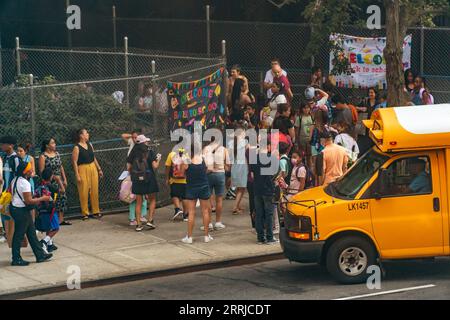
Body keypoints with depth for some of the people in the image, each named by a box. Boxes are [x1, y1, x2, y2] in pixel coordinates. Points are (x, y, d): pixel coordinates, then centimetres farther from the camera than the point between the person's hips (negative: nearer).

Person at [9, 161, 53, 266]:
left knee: (31, 232, 15)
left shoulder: (15, 180, 7)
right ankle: (16, 259, 10)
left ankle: (40, 255, 21)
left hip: (15, 208, 10)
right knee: (19, 235, 1)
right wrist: (42, 199, -10)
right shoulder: (25, 183, -22)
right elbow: (29, 201, -23)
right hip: (21, 211, -10)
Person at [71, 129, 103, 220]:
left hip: (93, 168, 6)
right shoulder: (77, 148, -10)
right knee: (84, 192, -2)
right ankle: (85, 213, 7)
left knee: (95, 190, 9)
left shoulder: (89, 144, 9)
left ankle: (96, 211, 19)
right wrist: (77, 175, -16)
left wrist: (99, 169, 16)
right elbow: (74, 162, -12)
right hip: (83, 170, -6)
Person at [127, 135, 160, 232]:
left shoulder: (133, 153, 2)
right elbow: (155, 166, -9)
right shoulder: (150, 152, -6)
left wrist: (132, 175, 21)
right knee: (152, 200, 14)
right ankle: (150, 220, 3)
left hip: (137, 180, 3)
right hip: (149, 179, -3)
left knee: (139, 202, 7)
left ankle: (138, 224, 6)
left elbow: (128, 167, 3)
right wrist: (158, 160, 10)